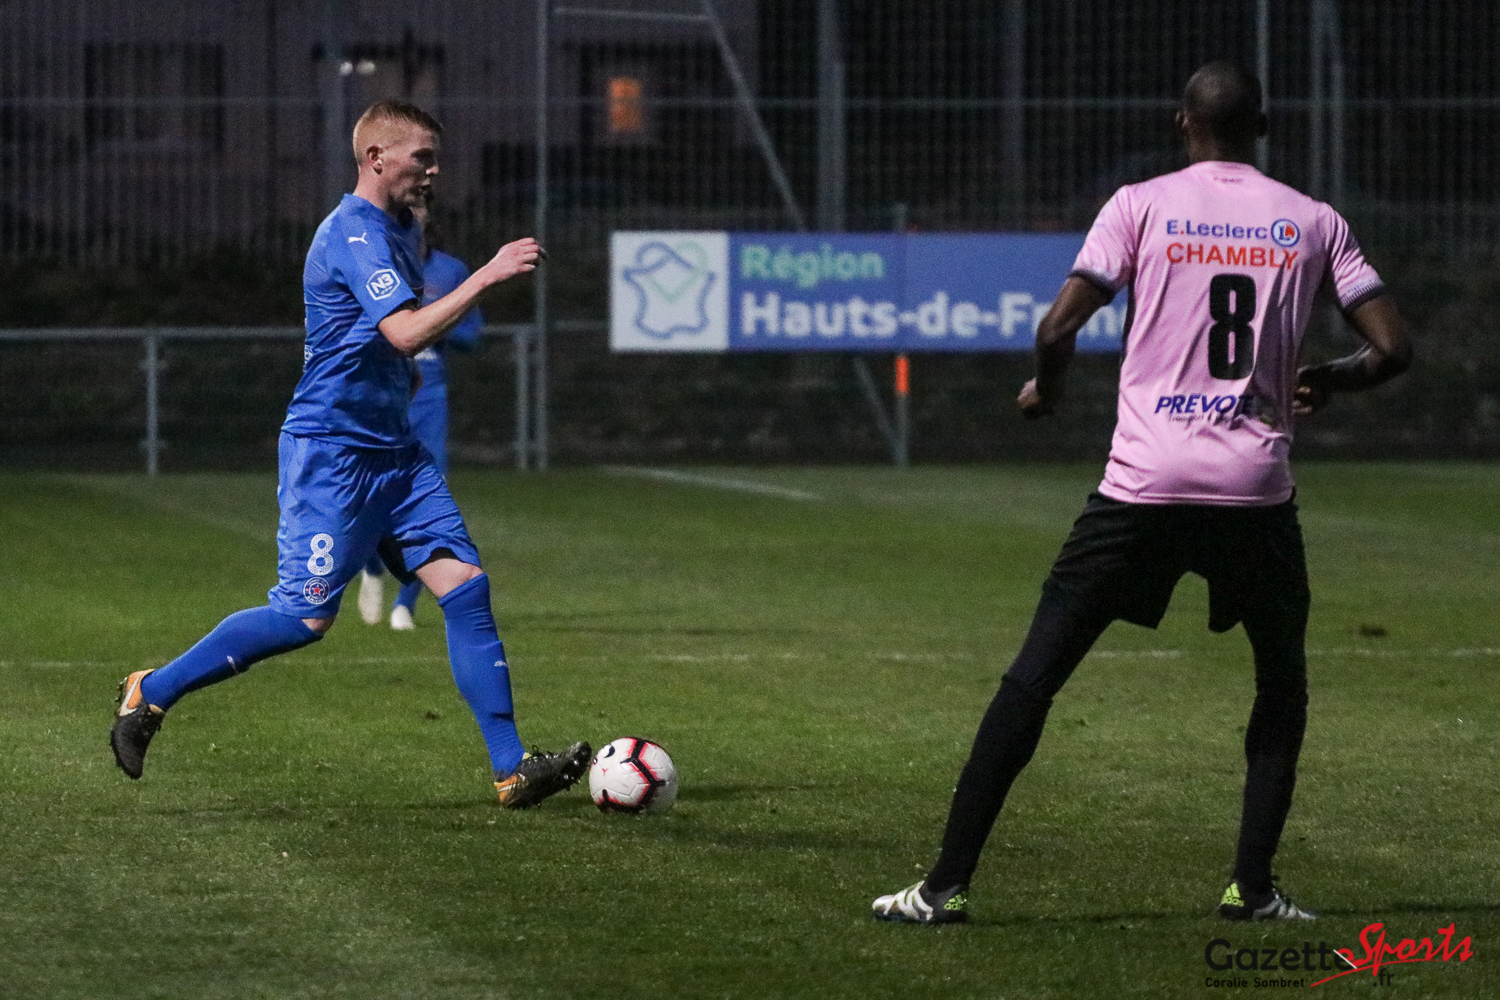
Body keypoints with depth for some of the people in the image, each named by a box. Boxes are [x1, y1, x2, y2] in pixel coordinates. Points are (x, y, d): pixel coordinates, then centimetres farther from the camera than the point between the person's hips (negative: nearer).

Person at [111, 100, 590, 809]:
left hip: (392, 450, 9)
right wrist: (486, 277, -27)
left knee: (465, 586, -3)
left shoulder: (397, 230, 16)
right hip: (330, 450, -9)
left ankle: (511, 769, -5)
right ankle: (152, 693, 9)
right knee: (306, 616, -9)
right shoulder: (353, 233, -15)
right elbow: (407, 332, -27)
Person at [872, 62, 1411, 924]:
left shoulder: (1142, 206, 2)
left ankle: (948, 885, -1)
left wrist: (1047, 390, 15)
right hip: (1256, 489, 1)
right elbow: (1394, 348, 4)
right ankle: (1252, 886, 12)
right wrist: (1329, 381, 25)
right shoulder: (1314, 223, 7)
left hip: (1144, 485, -1)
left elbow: (1059, 328, -6)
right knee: (1283, 683, 22)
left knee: (1033, 678, 3)